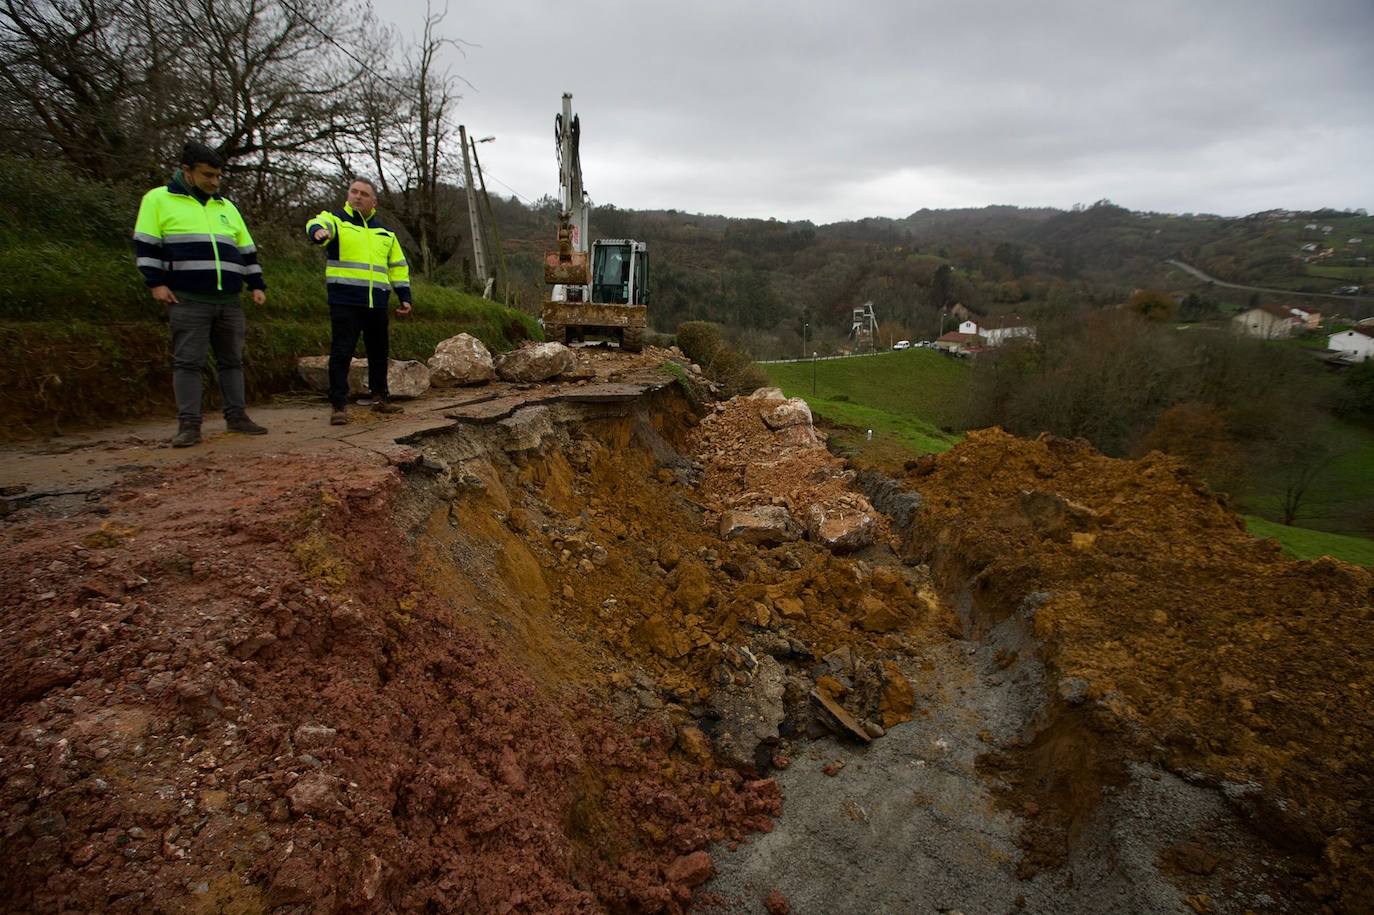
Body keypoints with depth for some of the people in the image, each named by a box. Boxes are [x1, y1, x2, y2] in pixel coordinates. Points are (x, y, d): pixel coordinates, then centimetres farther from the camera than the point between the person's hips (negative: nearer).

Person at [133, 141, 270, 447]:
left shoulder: (226, 207, 18)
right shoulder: (159, 199, 4)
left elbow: (246, 251, 21)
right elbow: (146, 245, 0)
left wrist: (257, 285, 14)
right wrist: (156, 282, -8)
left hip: (229, 301, 5)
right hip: (188, 301, -5)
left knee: (231, 360, 7)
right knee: (188, 361, -5)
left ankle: (236, 416, 14)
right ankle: (189, 424, -3)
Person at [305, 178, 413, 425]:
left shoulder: (385, 232, 19)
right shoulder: (335, 219, 4)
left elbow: (398, 266, 21)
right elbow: (317, 224, -19)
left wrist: (404, 296, 13)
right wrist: (319, 230, -44)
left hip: (377, 303, 5)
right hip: (345, 301, -5)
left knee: (379, 352, 13)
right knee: (341, 353, -8)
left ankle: (380, 397, 27)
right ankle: (338, 405, -4)